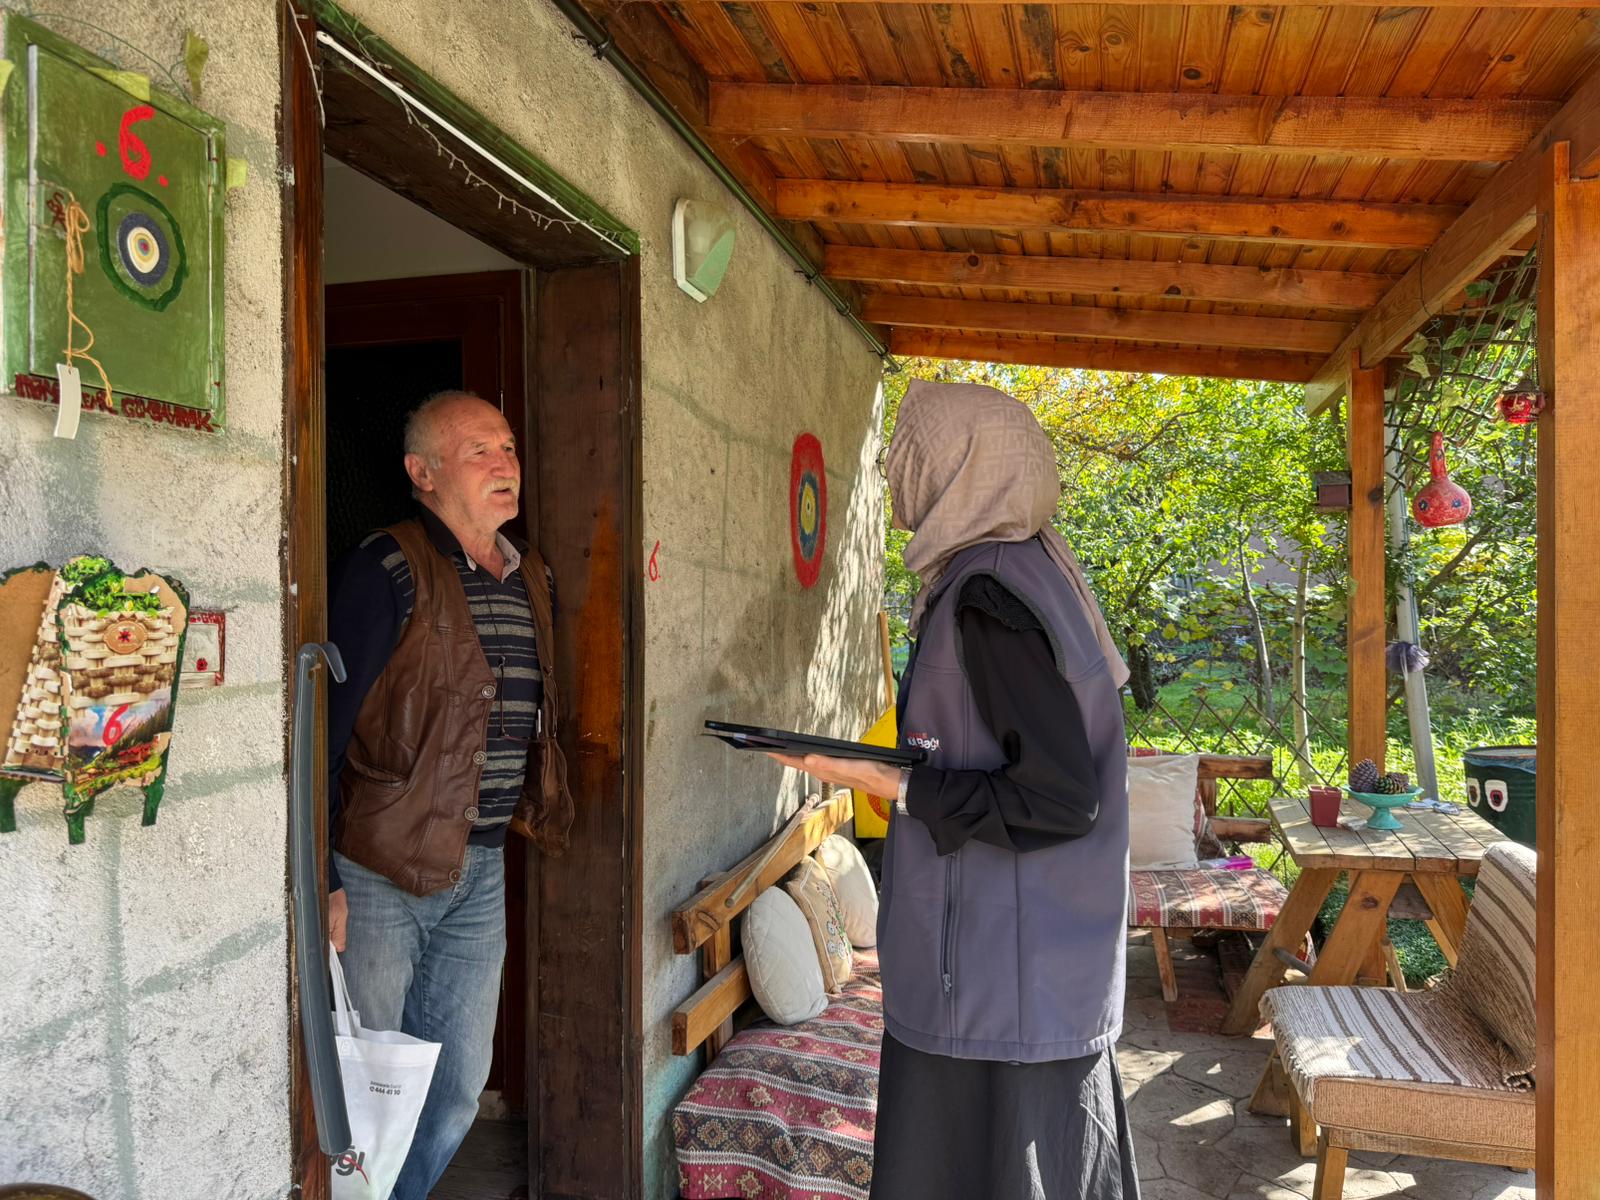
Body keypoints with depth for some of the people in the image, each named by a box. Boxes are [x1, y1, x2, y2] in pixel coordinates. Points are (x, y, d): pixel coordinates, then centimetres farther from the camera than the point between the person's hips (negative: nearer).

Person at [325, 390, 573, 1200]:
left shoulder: (531, 579, 9)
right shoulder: (387, 570, -12)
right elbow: (326, 729, -15)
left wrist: (538, 823, 11)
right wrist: (323, 881, -17)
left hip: (482, 871, 6)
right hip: (380, 869, -6)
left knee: (458, 1088, 16)